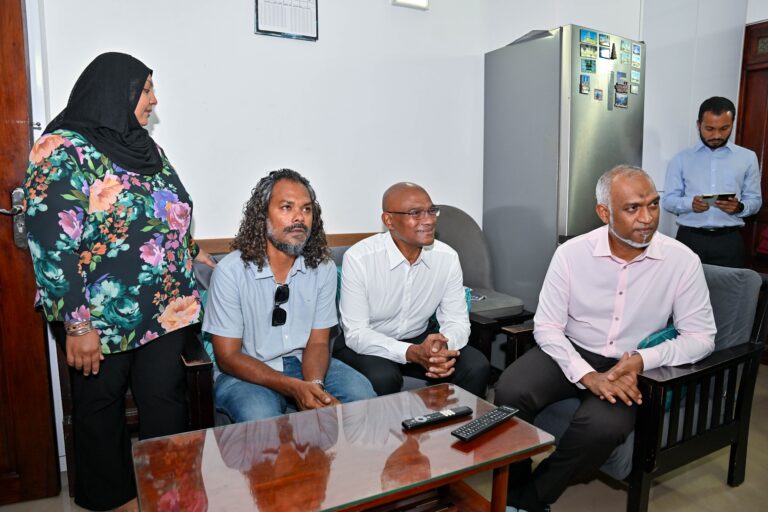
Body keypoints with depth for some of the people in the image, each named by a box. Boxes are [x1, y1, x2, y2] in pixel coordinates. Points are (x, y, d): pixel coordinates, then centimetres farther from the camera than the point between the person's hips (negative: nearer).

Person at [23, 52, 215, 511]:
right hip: (103, 319, -5)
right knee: (101, 406, 14)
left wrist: (194, 254, 15)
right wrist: (77, 325, -17)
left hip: (168, 312, 6)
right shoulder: (63, 151, -11)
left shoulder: (143, 146, 11)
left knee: (166, 403, 9)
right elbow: (52, 247, -16)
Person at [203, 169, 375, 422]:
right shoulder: (230, 271, -15)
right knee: (260, 416, -34)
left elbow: (318, 342, 0)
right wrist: (294, 388, -25)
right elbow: (228, 356, -13)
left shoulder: (323, 267, -4)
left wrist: (314, 386, -24)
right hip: (246, 372, -3)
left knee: (362, 393, -18)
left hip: (302, 363, 4)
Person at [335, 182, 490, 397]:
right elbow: (356, 333, -20)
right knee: (382, 378, -34)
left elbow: (457, 320, -5)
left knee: (477, 367, -17)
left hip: (420, 339, 4)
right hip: (364, 344, -3)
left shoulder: (447, 257, -9)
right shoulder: (358, 258, -21)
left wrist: (444, 345, -30)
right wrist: (412, 353, -35)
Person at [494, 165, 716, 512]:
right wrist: (588, 376, -24)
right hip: (571, 354, 1)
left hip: (628, 368, 0)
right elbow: (547, 327, -9)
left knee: (603, 425, -31)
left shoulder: (682, 261, -9)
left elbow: (701, 337, -4)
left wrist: (642, 360, -22)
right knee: (510, 393, -26)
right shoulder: (571, 253, -10)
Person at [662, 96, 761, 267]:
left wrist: (739, 207, -12)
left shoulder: (748, 157, 10)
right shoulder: (681, 159, 6)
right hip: (689, 238, -1)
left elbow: (755, 200, 10)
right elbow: (668, 200, 3)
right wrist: (690, 203, -16)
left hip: (729, 240, 1)